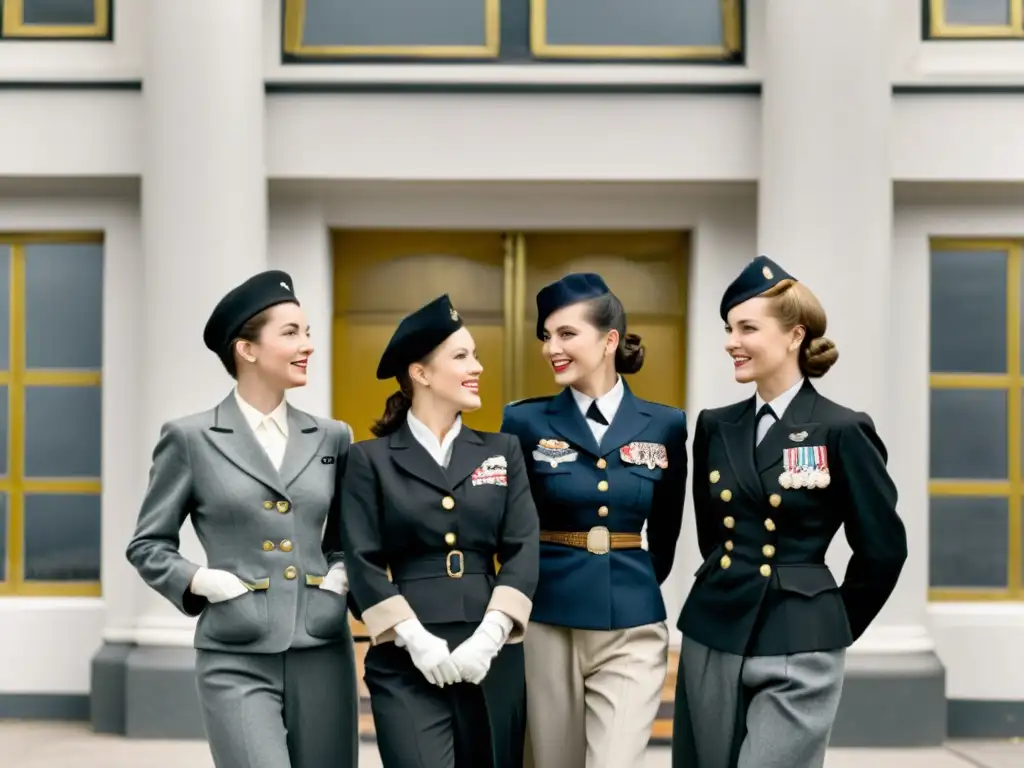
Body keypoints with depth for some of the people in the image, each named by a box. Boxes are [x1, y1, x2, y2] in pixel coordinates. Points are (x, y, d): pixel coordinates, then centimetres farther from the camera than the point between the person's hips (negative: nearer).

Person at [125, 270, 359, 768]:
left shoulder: (331, 438, 9)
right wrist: (202, 582, -9)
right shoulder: (190, 438, -1)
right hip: (237, 661, -4)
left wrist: (342, 574, 3)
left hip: (322, 655, 4)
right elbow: (146, 545, 6)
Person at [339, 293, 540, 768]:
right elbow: (363, 563, -3)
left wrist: (489, 636, -11)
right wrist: (416, 639, -14)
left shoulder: (502, 452, 11)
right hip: (407, 664, -3)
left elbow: (523, 552, 2)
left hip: (492, 658, 3)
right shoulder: (371, 460, 4)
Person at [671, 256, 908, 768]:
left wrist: (834, 625, 7)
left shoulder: (842, 432, -8)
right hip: (713, 637, 5)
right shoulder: (715, 427, 7)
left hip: (797, 648, -5)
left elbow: (883, 548, -2)